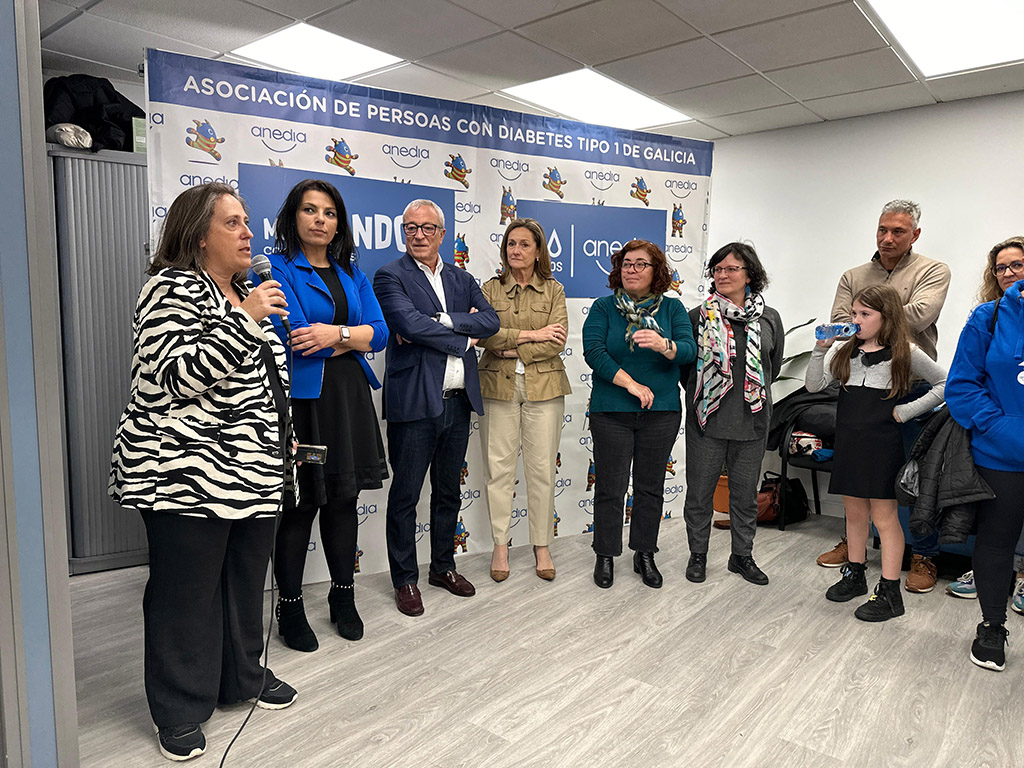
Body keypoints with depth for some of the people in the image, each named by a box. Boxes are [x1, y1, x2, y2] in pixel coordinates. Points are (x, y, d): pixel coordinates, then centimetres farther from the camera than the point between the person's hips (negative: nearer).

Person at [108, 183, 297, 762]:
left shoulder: (245, 293, 15)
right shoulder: (174, 289, -9)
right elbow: (176, 378, -21)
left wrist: (280, 441, 23)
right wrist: (244, 322, -25)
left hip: (254, 472, 8)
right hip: (189, 474, -8)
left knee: (247, 580, 16)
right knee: (187, 592, 5)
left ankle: (244, 676, 35)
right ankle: (180, 711, 22)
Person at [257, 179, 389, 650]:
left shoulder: (352, 274, 15)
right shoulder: (277, 268, -2)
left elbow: (379, 333, 4)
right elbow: (292, 337, -14)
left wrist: (335, 334, -13)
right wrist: (352, 337, -4)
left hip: (350, 398, 5)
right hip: (301, 399, -5)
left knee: (344, 498, 12)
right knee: (300, 503, 2)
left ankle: (343, 598, 28)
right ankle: (290, 607, 19)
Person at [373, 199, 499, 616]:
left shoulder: (462, 278, 14)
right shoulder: (390, 276, -3)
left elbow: (491, 321, -2)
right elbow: (409, 324, -20)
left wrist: (438, 322, -14)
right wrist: (463, 338, -9)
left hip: (458, 402, 6)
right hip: (414, 402, -5)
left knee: (448, 492, 17)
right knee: (405, 496, 4)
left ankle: (443, 567, 33)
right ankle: (405, 579, 20)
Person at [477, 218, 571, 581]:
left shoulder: (553, 290, 6)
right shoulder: (490, 289, 8)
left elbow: (557, 342, -5)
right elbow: (483, 334, -8)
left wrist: (512, 349, -11)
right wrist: (531, 335, -12)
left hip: (543, 387, 0)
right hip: (498, 387, 0)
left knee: (542, 468, 4)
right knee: (499, 466, 3)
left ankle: (542, 545, 18)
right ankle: (500, 545, 17)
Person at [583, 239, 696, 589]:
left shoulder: (672, 308, 6)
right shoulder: (603, 307, 2)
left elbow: (689, 350, -8)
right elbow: (593, 351, -11)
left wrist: (664, 345, -30)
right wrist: (632, 384, -17)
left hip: (661, 412, 2)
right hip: (611, 412, -1)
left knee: (651, 486, 11)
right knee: (610, 487, 3)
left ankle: (644, 554, 27)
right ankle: (605, 556, 19)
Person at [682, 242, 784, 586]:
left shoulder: (769, 318, 4)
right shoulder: (699, 316, -2)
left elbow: (773, 367, 15)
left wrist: (751, 395, 13)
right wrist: (700, 394, 4)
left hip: (751, 422, 2)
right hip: (707, 420, -2)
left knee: (745, 492, 13)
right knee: (700, 490, 7)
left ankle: (742, 555, 31)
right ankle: (698, 554, 25)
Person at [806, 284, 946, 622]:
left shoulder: (906, 353, -3)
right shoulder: (845, 351, 8)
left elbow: (946, 385, 2)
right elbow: (814, 385, 1)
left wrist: (907, 411, -6)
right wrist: (821, 348, -10)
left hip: (883, 444, -4)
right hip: (848, 442, 5)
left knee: (884, 515, 1)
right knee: (855, 511, 15)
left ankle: (890, 593, 10)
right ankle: (855, 575, 31)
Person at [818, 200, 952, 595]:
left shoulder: (933, 272, 2)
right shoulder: (853, 277, 11)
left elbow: (918, 316, -16)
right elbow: (839, 325, -2)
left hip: (913, 388, -3)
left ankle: (923, 556, 18)